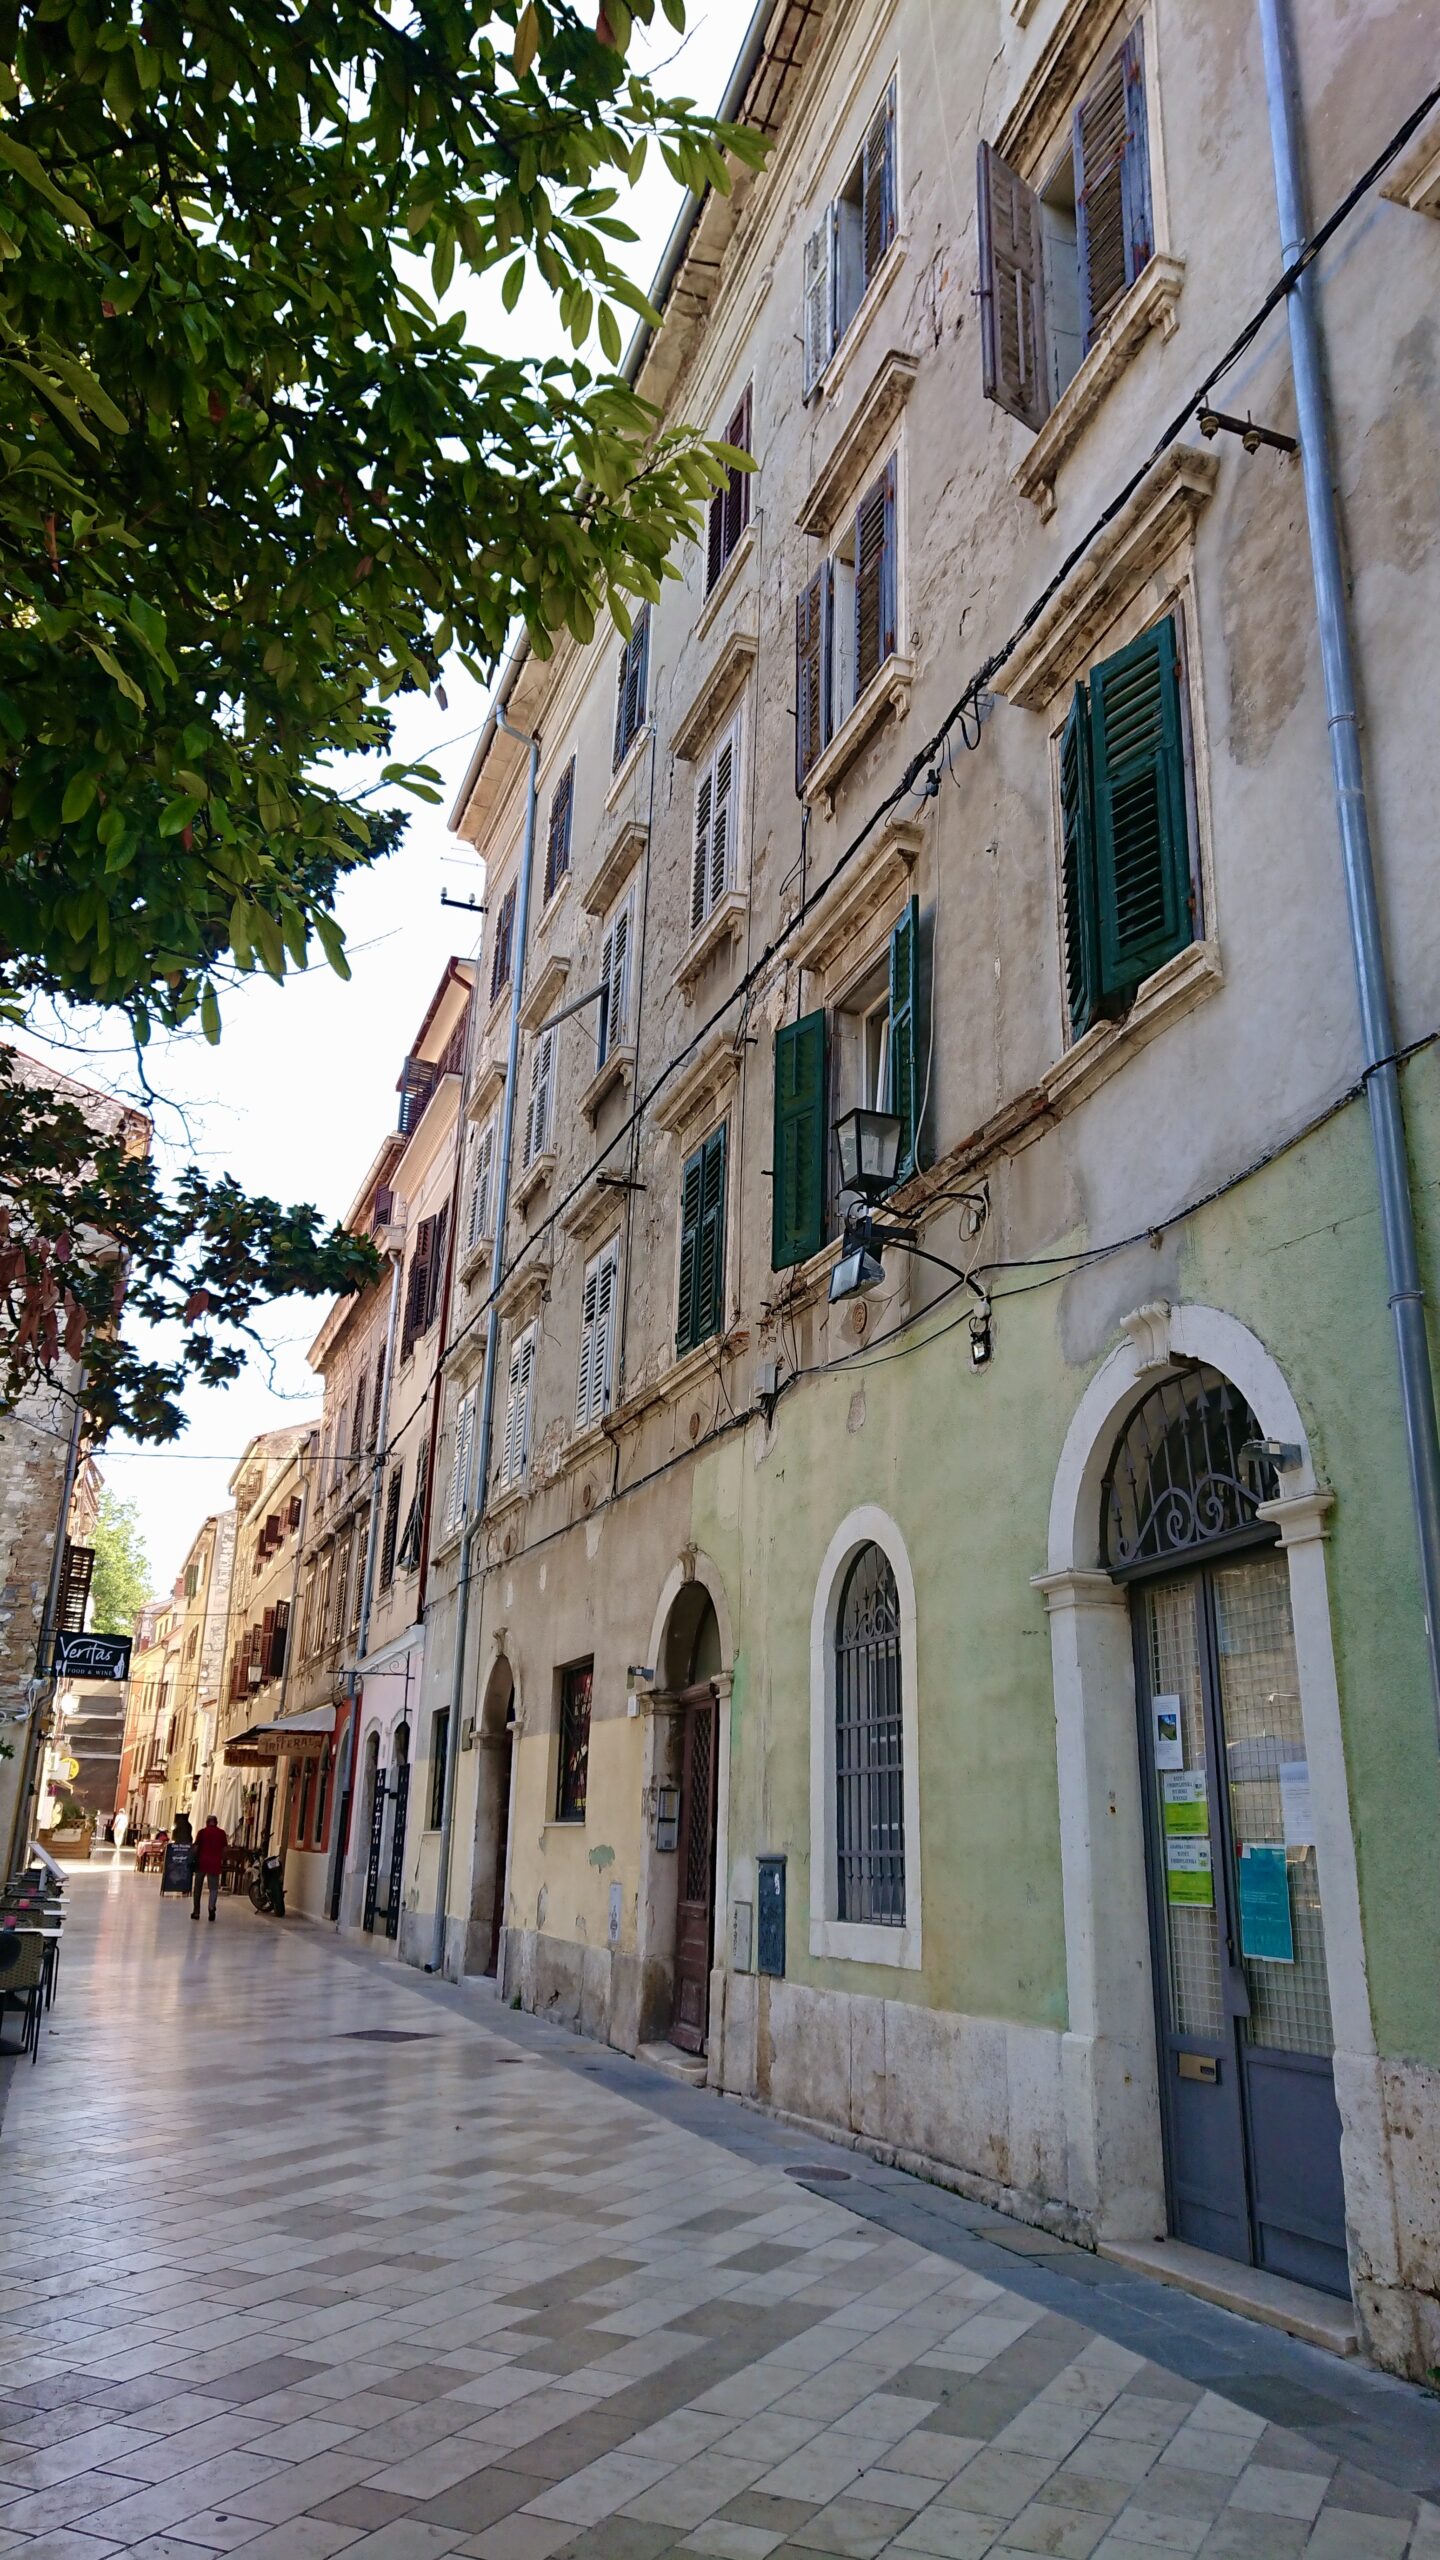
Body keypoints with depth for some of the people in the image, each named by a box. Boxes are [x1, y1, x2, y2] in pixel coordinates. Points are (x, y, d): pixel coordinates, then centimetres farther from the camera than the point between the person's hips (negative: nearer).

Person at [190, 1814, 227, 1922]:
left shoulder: (202, 1831, 0)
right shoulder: (221, 1833, 5)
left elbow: (196, 1847, -4)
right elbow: (224, 1849, 3)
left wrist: (194, 1860, 5)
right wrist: (223, 1861, 13)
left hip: (201, 1862, 0)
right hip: (215, 1863, 0)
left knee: (197, 1887, 13)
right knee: (214, 1888, 4)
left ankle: (196, 1912, 16)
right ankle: (212, 1907, -19)